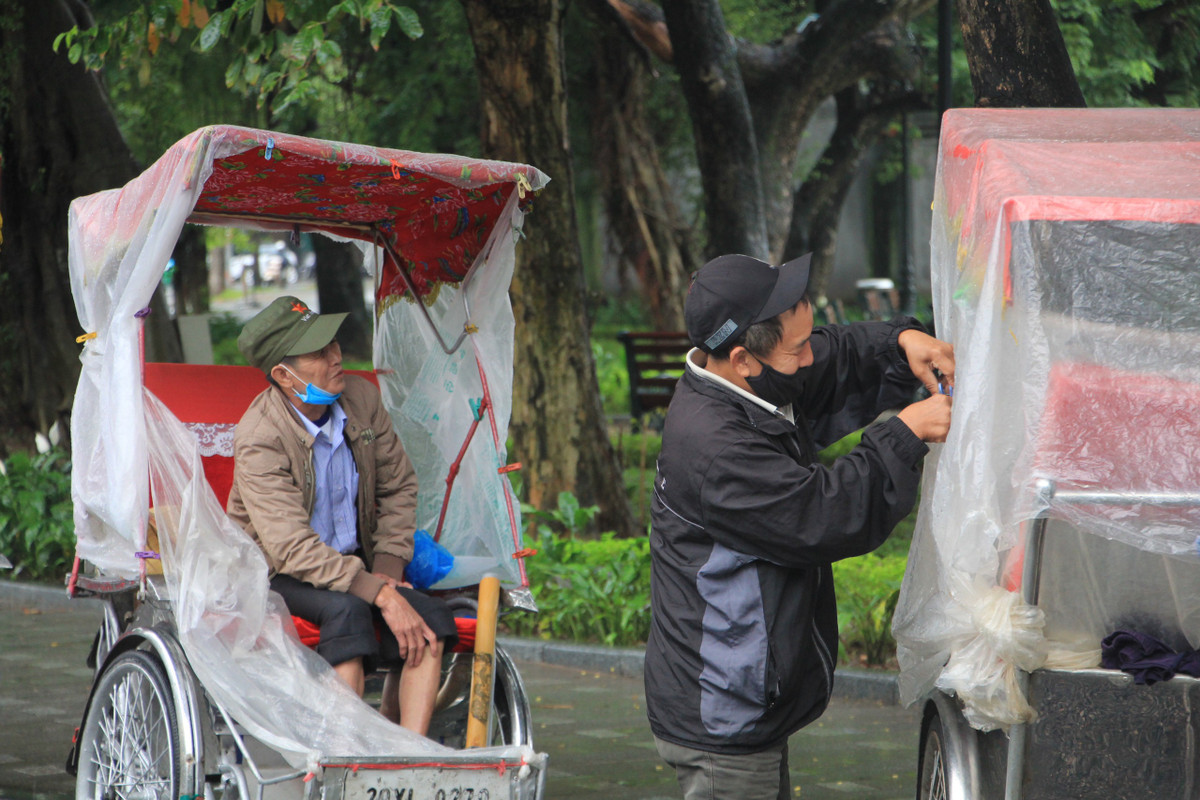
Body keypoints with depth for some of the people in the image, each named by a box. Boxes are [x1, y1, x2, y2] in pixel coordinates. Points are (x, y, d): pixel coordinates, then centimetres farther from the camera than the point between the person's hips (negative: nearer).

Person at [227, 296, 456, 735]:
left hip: (353, 561, 6)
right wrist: (380, 593, -35)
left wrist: (388, 568, -4)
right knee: (347, 609, -35)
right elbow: (292, 548, -29)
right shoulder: (258, 440, -21)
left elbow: (399, 487, 11)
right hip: (275, 574, -5)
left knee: (427, 615, -21)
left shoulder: (361, 398, -2)